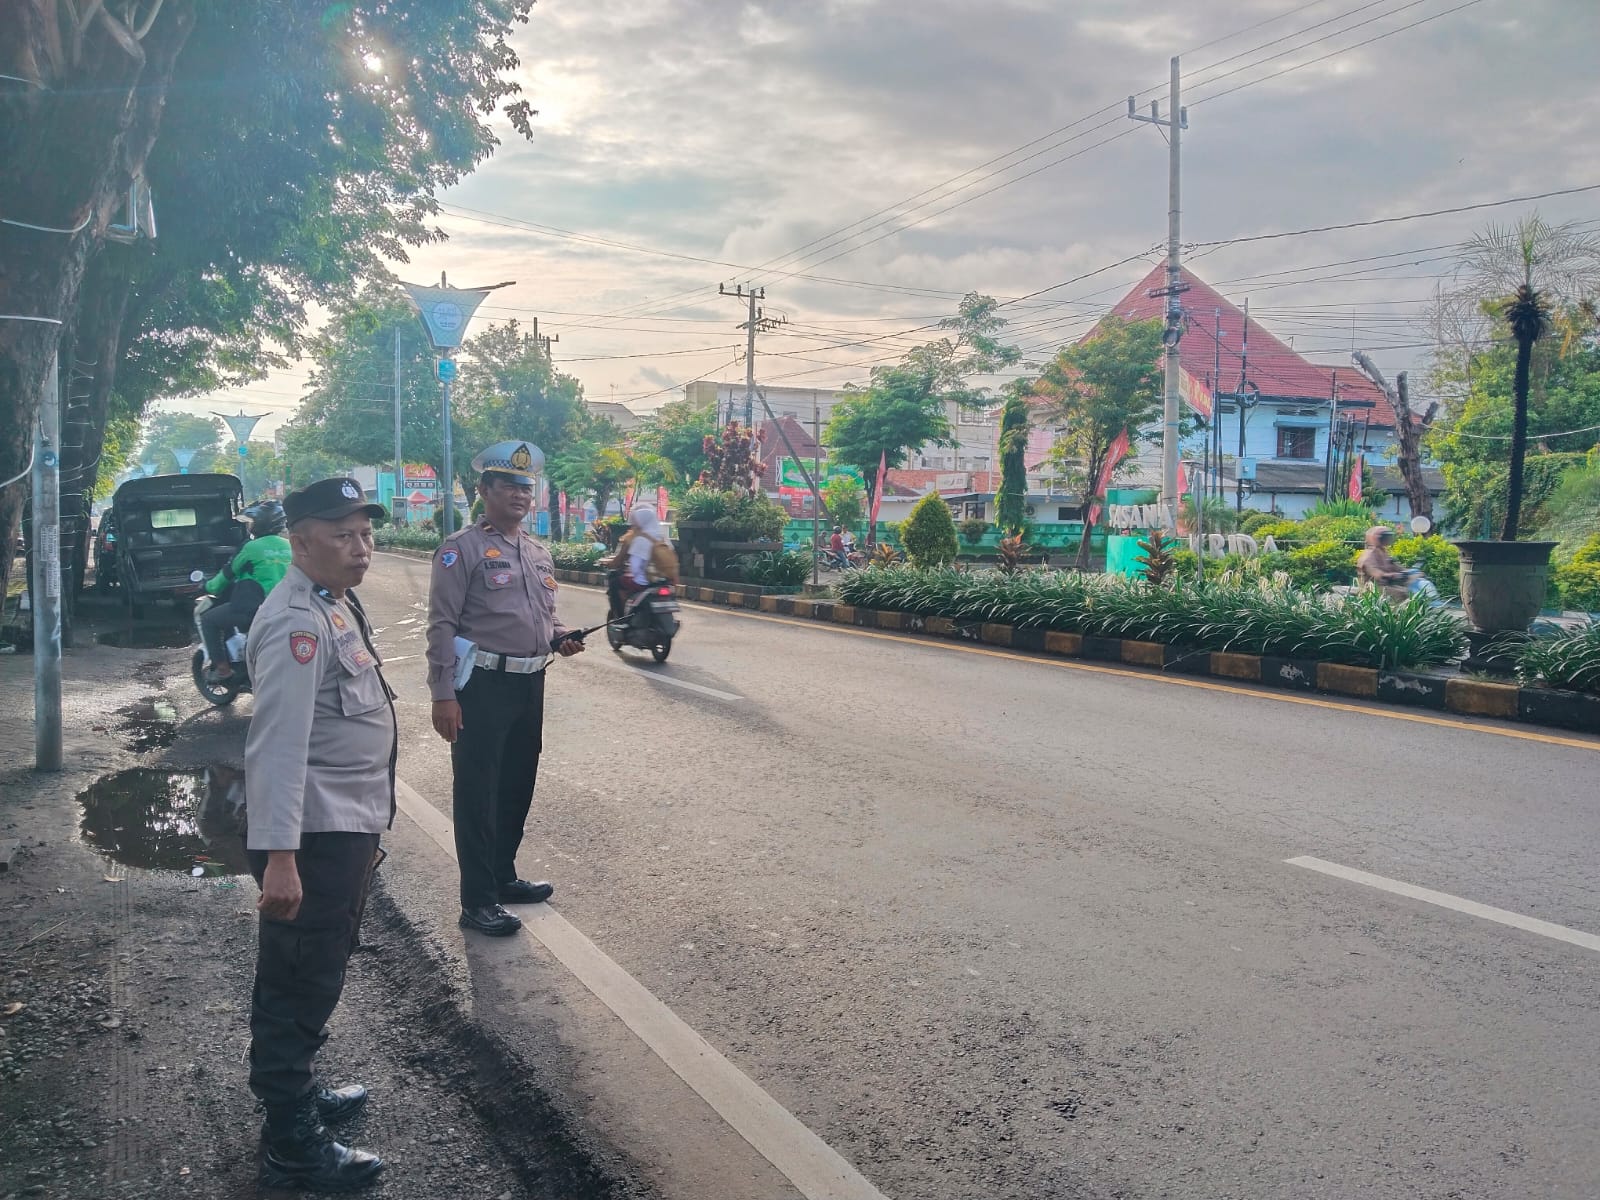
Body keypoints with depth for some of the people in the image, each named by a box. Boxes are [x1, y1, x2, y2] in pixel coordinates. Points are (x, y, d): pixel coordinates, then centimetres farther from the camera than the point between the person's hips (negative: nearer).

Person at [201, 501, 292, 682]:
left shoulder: (252, 547, -8)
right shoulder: (289, 547, 8)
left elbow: (229, 572, 4)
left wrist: (210, 587, 19)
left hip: (253, 608, -7)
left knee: (208, 619, 10)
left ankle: (221, 666, 3)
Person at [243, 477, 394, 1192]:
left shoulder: (333, 604, 11)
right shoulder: (296, 623, -21)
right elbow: (279, 744, -28)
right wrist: (278, 856, -32)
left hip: (349, 825, 10)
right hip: (314, 836, -10)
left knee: (320, 973, 24)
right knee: (300, 985, 2)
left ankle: (298, 1095, 42)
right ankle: (292, 1148, 15)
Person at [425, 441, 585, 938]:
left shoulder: (540, 553, 14)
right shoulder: (463, 549, -9)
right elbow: (442, 626, -13)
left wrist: (560, 638, 1)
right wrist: (443, 695, -18)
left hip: (530, 685, 8)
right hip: (483, 686, -8)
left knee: (518, 786, 18)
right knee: (478, 793, -1)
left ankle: (503, 877, 34)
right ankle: (478, 901, 7)